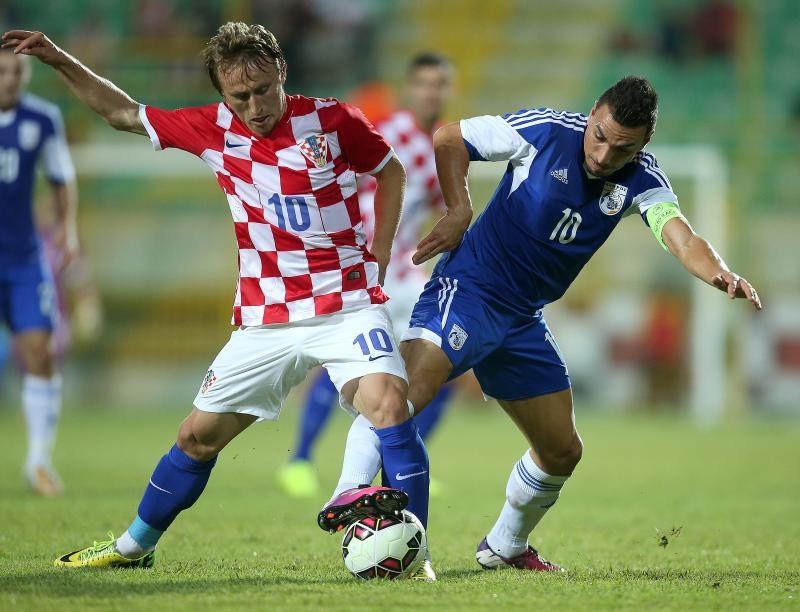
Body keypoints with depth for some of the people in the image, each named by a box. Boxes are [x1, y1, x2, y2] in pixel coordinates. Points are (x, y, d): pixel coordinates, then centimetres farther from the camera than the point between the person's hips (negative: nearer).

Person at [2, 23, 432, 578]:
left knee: (387, 401, -28)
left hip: (348, 304, -3)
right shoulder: (213, 130, -1)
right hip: (265, 320, 3)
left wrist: (380, 255, 3)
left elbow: (391, 170, 10)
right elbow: (125, 113, 13)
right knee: (198, 434, 10)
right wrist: (60, 61, 5)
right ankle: (135, 546, 28)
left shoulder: (332, 120, -8)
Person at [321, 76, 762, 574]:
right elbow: (448, 139, -3)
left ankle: (505, 548, 34)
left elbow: (682, 238, -24)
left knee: (562, 451, 13)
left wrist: (722, 274, -43)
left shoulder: (642, 180, -6)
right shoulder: (545, 131, -15)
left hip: (523, 320, 6)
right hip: (468, 289, -6)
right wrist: (459, 210, -13)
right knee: (405, 394, -31)